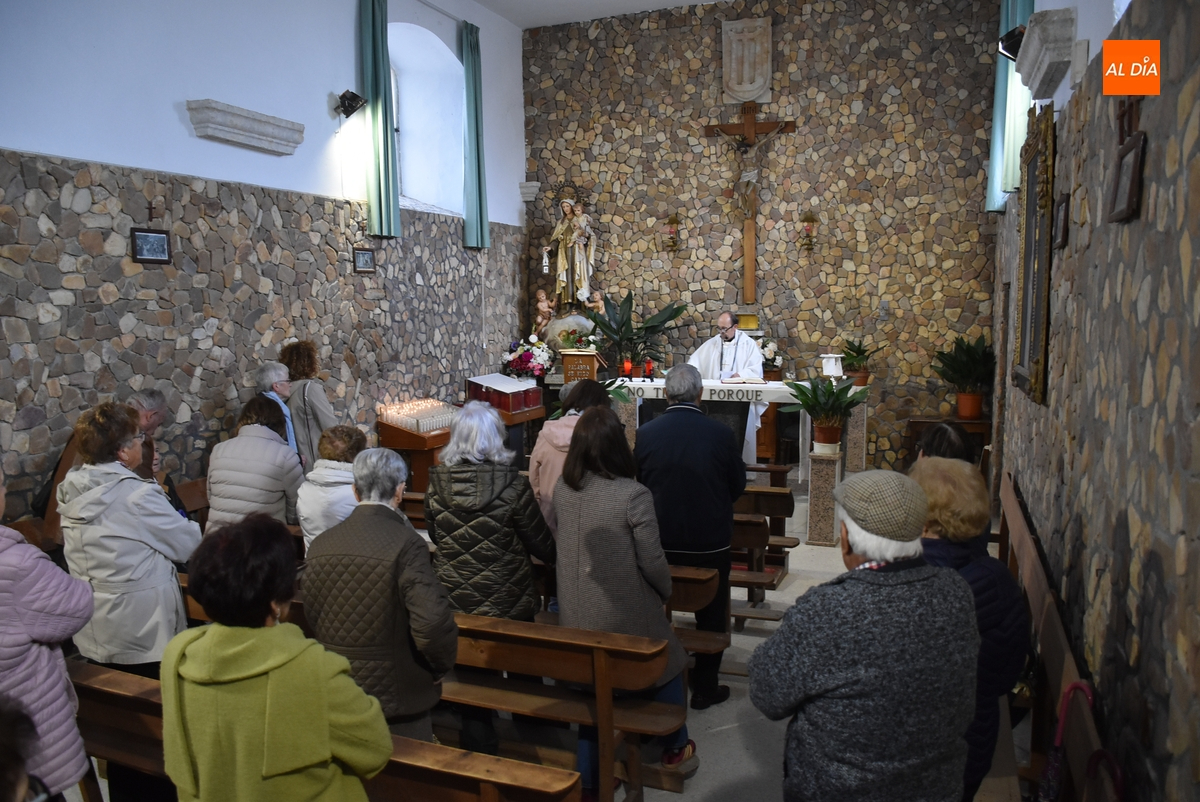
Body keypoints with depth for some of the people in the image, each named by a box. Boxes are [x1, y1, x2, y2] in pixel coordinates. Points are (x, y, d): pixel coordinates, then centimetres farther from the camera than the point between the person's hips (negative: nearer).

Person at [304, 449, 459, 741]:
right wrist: (442, 664, -9)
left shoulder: (320, 544, -2)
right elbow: (433, 622, -27)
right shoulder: (407, 544, -21)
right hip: (398, 695, -5)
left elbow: (310, 618, 7)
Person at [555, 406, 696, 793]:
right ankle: (675, 749, 42)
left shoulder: (562, 490, -7)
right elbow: (652, 562, -17)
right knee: (666, 666, 23)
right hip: (625, 616, -4)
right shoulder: (634, 495, -24)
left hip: (576, 616, 4)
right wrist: (666, 591, 3)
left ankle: (588, 777, 30)